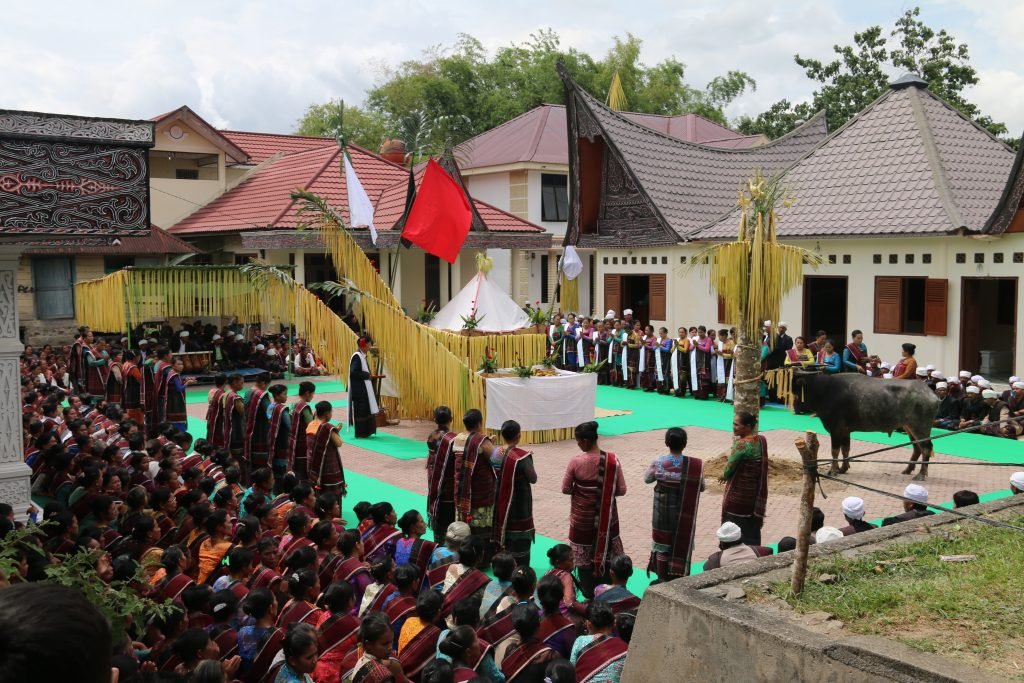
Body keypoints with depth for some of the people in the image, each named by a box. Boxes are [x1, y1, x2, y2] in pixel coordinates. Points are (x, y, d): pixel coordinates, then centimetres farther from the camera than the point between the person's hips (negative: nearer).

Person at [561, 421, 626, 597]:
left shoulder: (576, 461, -18)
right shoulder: (612, 459, -13)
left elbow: (565, 489, -7)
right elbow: (621, 490, -7)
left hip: (583, 517, -2)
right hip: (607, 517, 2)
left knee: (585, 557, 14)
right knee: (607, 552, 19)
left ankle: (589, 593, 24)